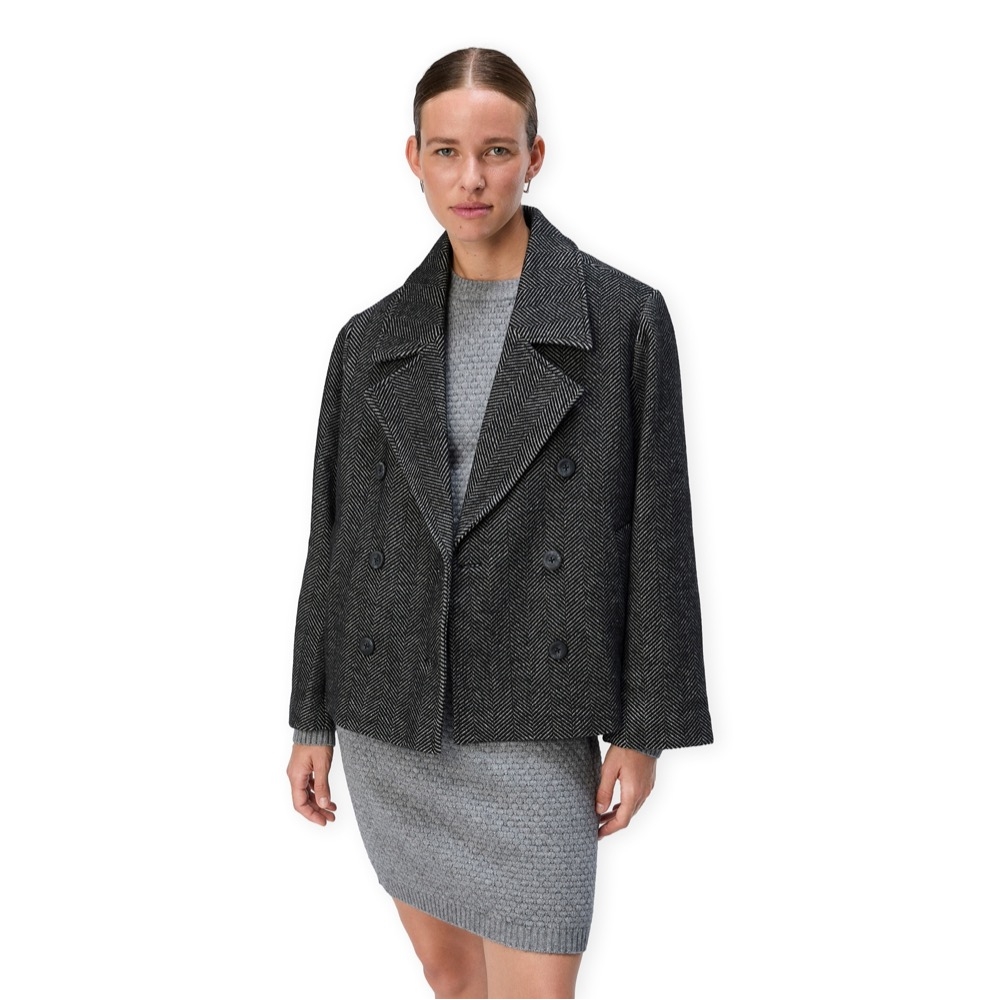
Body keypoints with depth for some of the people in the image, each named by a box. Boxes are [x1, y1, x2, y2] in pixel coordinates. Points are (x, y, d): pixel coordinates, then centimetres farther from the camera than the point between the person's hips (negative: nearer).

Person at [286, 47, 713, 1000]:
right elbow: (337, 532, 8)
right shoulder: (373, 341, 5)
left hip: (528, 723, -4)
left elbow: (653, 526, -5)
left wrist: (646, 727, -6)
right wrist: (313, 718, 9)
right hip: (387, 711, 4)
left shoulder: (623, 317, -5)